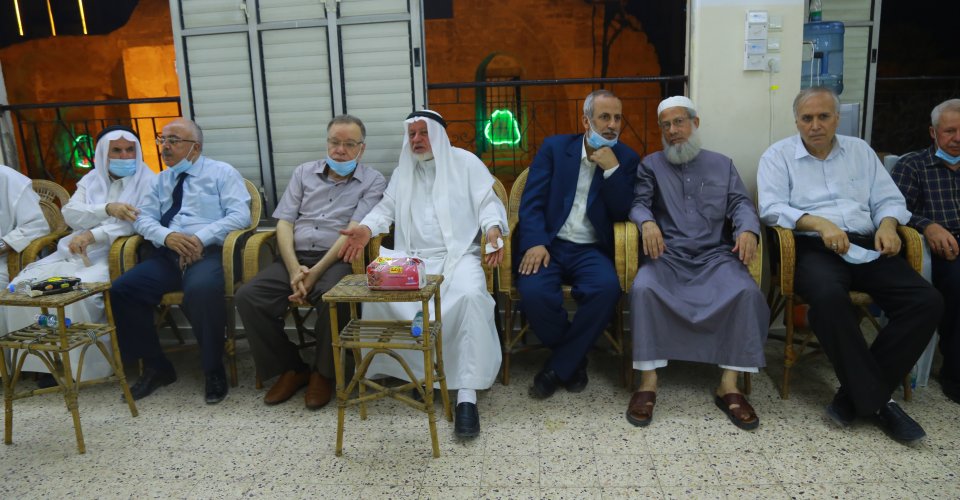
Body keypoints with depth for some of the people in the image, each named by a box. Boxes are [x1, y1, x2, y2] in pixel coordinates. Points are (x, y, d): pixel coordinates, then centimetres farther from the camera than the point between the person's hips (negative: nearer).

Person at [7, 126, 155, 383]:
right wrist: (107, 209, -18)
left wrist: (93, 234, -21)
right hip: (76, 253, 6)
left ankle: (78, 364, -15)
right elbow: (70, 214, 2)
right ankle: (40, 357, -4)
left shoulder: (147, 181, 0)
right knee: (24, 285, -14)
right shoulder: (91, 180, 17)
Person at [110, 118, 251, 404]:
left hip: (209, 252, -5)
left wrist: (202, 237, -19)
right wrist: (166, 236, -11)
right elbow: (143, 218, 12)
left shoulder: (222, 173, 7)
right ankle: (156, 367, 0)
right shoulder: (161, 180, 23)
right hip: (168, 255, 6)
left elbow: (240, 215, -7)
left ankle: (214, 370, -16)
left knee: (201, 289, -37)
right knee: (122, 289, -17)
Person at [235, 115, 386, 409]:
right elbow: (284, 223, 9)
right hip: (295, 258, 4)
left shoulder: (372, 181, 5)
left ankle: (322, 373, -8)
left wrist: (315, 272, -17)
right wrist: (295, 269, -8)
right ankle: (290, 369, 0)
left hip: (337, 260, -4)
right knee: (247, 296, -19)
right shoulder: (304, 173, 17)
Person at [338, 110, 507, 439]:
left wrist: (493, 229, -20)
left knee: (470, 295, -36)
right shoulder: (402, 172, 24)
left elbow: (488, 202, 2)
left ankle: (467, 393, -34)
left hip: (458, 255, -4)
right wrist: (366, 229, -4)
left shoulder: (465, 162, 10)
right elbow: (387, 208, 18)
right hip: (412, 259, 4)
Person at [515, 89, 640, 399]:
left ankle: (558, 367, -12)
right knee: (533, 291, -31)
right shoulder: (554, 147, 7)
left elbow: (622, 213, 0)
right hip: (549, 245, 0)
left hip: (591, 251, 1)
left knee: (607, 288, -32)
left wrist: (611, 169, -11)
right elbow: (532, 201, -1)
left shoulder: (626, 159, 9)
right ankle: (574, 358, -1)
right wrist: (535, 243, -18)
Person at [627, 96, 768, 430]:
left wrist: (748, 229, -14)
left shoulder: (722, 164, 20)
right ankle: (648, 382, -26)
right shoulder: (651, 165, 16)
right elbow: (638, 202, 3)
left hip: (715, 255, 1)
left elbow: (741, 203, 10)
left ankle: (729, 385, -20)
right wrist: (648, 222, -21)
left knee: (746, 291, -29)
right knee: (643, 288, -33)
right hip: (667, 255, -1)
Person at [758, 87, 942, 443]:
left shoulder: (860, 151, 21)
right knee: (828, 296, -38)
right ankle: (876, 400, -22)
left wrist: (887, 224, -4)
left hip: (865, 247, 5)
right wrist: (819, 223, -19)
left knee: (927, 301, -19)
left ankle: (857, 396, -15)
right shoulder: (778, 155, 9)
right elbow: (771, 208, -5)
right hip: (813, 249, -4)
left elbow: (888, 199, 19)